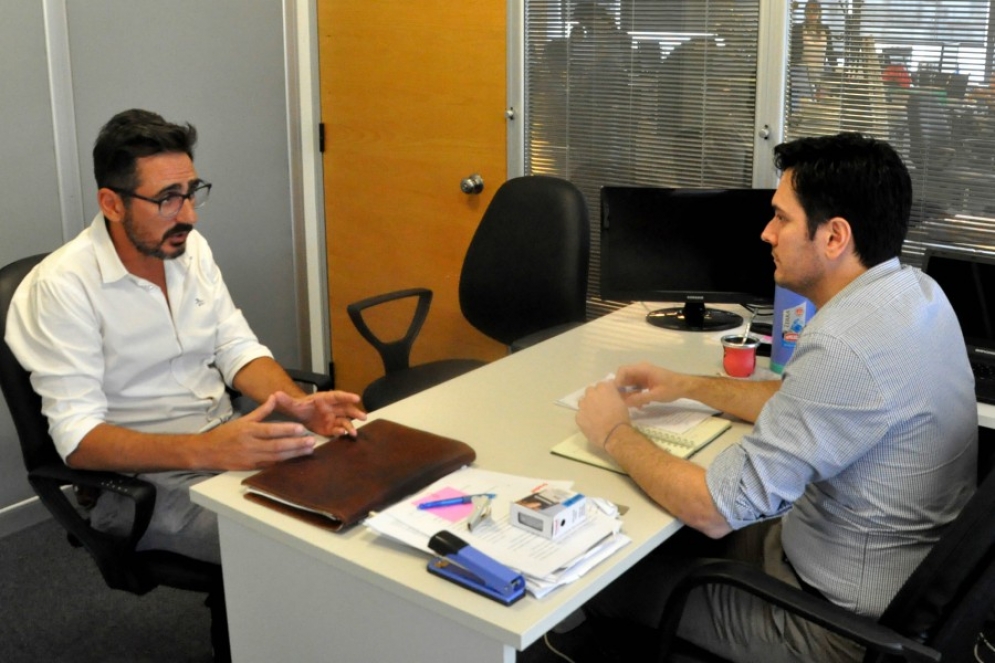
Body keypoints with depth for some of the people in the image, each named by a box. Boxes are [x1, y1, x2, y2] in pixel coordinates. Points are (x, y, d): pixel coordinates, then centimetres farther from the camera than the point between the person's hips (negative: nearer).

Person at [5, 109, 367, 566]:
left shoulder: (191, 248, 3)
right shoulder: (63, 286, -18)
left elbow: (237, 348, 4)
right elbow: (78, 439, -23)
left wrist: (298, 405, -17)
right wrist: (206, 451, -38)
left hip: (226, 438, 7)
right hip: (136, 471, -7)